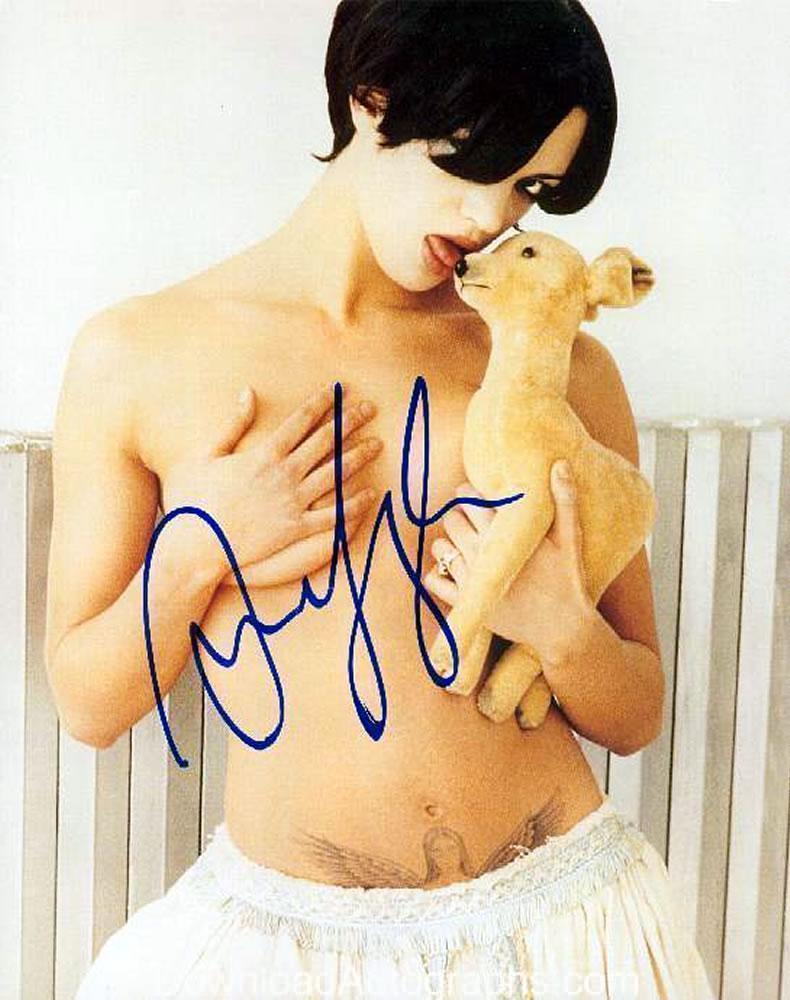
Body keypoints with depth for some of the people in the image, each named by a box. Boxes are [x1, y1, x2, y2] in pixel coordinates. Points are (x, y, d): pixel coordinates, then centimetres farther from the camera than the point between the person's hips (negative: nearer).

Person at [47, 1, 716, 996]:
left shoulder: (564, 371, -5)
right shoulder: (135, 355, -6)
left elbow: (637, 716, 2)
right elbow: (87, 704, -1)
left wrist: (562, 630, -18)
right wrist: (195, 553, -17)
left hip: (561, 912, 1)